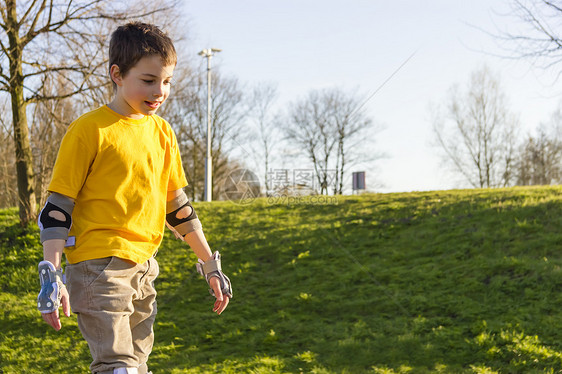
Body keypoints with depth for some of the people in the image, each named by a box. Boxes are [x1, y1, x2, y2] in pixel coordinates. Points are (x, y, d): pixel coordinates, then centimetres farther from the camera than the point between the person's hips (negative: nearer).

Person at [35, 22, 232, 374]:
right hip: (99, 266, -7)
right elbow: (58, 206, -8)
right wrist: (51, 273, -15)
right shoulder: (89, 129, -9)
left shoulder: (162, 131, 11)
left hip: (144, 266, 7)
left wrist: (210, 263, 17)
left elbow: (176, 202, 18)